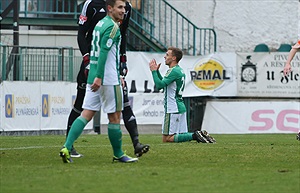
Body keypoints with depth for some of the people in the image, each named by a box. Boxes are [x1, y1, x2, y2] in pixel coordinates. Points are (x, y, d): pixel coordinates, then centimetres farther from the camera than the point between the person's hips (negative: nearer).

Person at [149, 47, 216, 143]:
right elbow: (163, 83, 25)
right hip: (181, 107, 10)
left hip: (173, 110, -10)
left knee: (167, 139, -8)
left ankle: (194, 136, -17)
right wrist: (156, 71, 20)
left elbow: (159, 85, -21)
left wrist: (153, 71, -11)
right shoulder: (180, 70, 16)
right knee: (181, 134, 13)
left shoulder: (173, 71, -14)